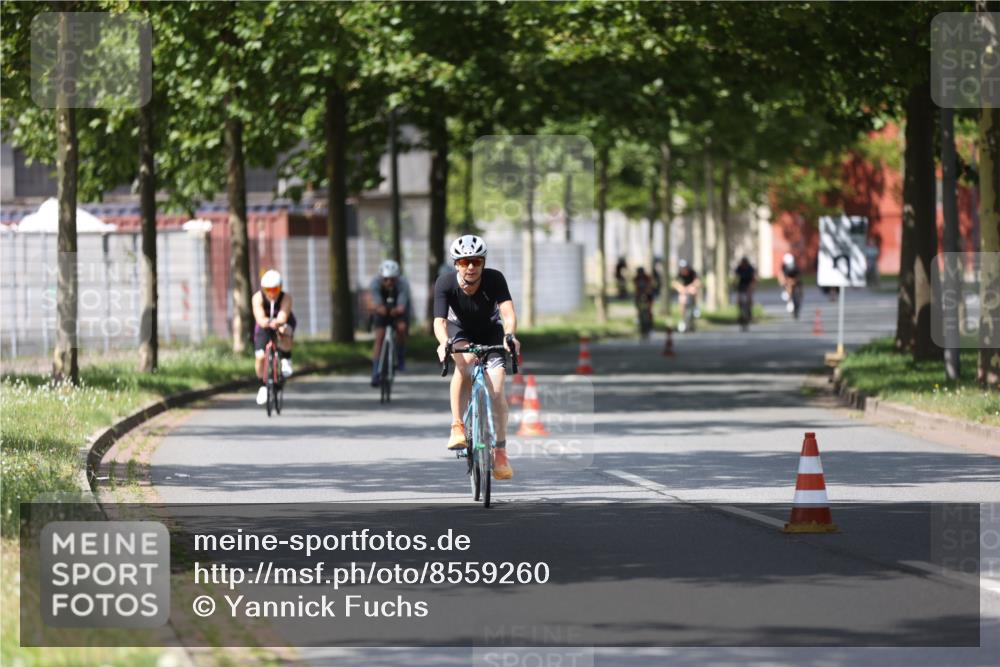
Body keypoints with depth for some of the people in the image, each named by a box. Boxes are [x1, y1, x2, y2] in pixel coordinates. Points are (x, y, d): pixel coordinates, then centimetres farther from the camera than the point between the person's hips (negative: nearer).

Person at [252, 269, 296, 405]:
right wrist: (268, 322, -63)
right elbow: (260, 319, -40)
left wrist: (277, 323, -67)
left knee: (284, 332, -38)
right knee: (260, 356, -13)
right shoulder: (257, 298, -27)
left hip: (284, 324, -1)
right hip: (264, 327, 1)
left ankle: (286, 361, -12)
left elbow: (282, 317, -44)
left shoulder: (286, 298, -30)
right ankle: (263, 386, 12)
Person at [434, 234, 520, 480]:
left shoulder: (495, 279, -29)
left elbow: (508, 312, -40)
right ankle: (457, 426, -28)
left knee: (496, 392, -12)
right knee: (465, 364, -34)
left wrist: (510, 335, -61)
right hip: (460, 331, 0)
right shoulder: (445, 284, -28)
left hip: (491, 332, 0)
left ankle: (500, 452, 3)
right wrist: (444, 343, -58)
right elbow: (439, 321, -37)